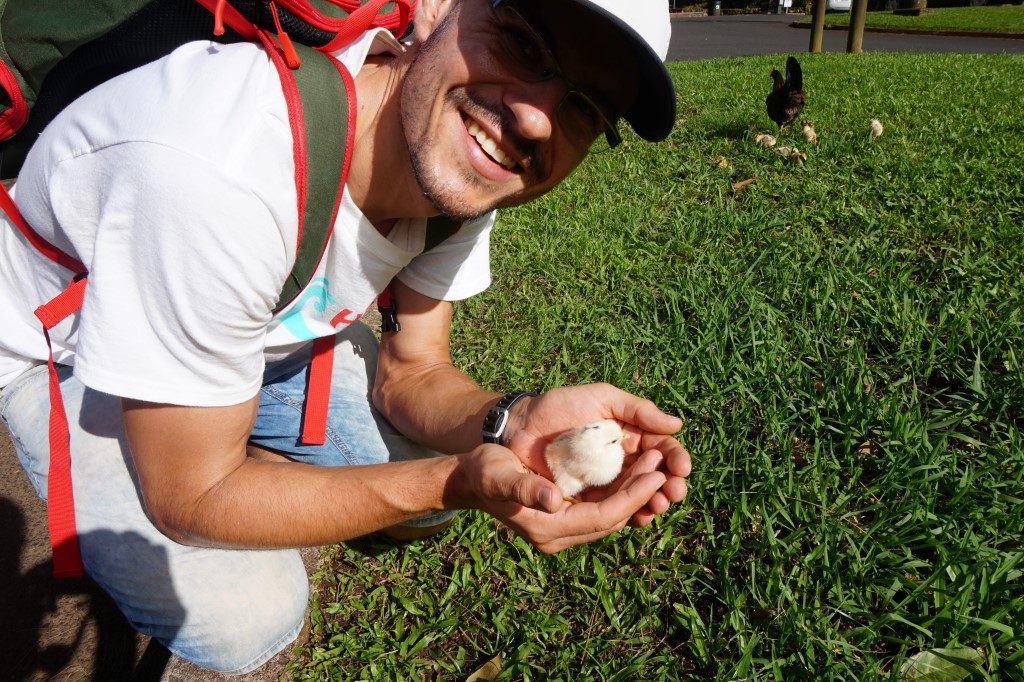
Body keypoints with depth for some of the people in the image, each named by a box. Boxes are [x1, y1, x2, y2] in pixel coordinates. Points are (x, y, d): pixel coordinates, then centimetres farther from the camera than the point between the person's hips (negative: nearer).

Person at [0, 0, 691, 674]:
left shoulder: (466, 162, -19)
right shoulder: (224, 175, -42)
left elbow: (409, 374, -11)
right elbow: (192, 498, -30)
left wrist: (512, 423, -33)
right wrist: (457, 482, -39)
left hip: (268, 326, 5)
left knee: (433, 476, -5)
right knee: (246, 620, -20)